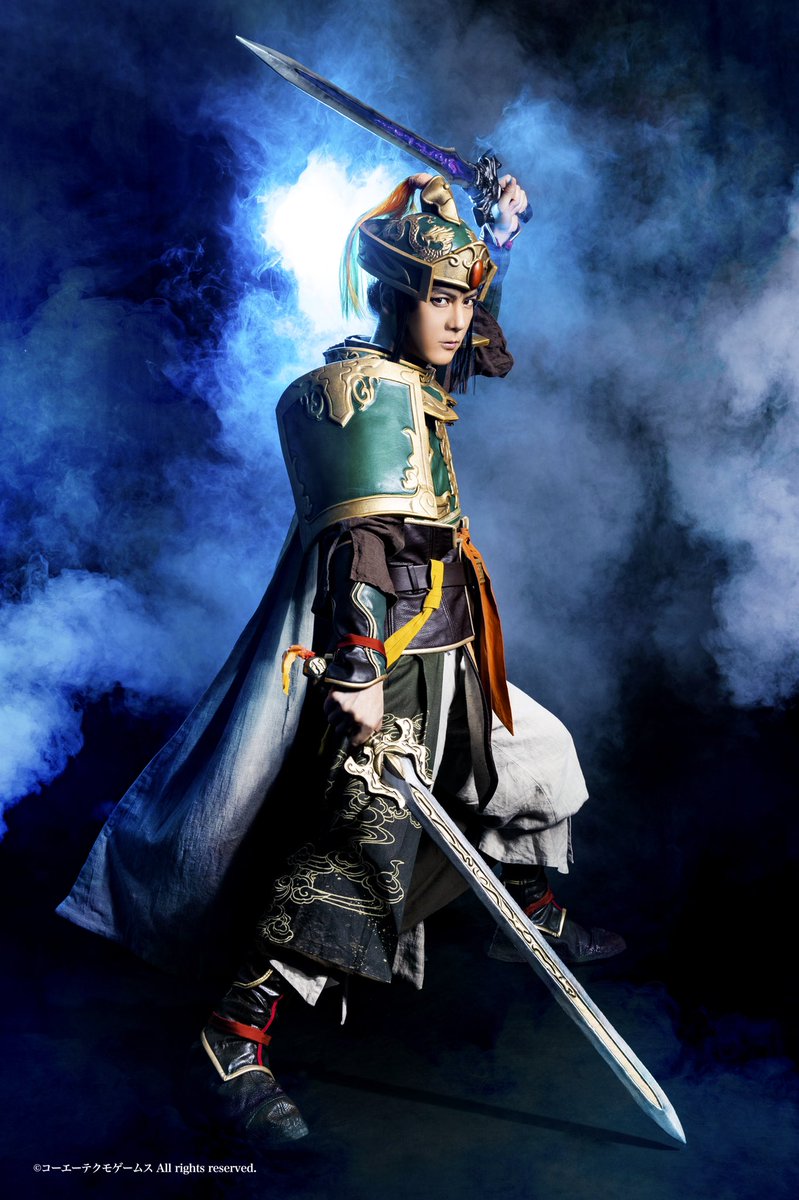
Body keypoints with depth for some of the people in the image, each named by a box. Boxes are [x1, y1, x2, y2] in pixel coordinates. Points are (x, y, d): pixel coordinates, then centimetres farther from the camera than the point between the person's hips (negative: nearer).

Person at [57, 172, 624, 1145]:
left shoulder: (412, 381, 16)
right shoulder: (368, 386, -12)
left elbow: (477, 346, 38)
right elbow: (361, 534, -24)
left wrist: (499, 230, 31)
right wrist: (357, 667, -31)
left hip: (444, 655, 10)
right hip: (381, 652, -10)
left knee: (534, 760, 23)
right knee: (366, 832, -21)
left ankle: (529, 915, 45)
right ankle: (229, 1048, -19)